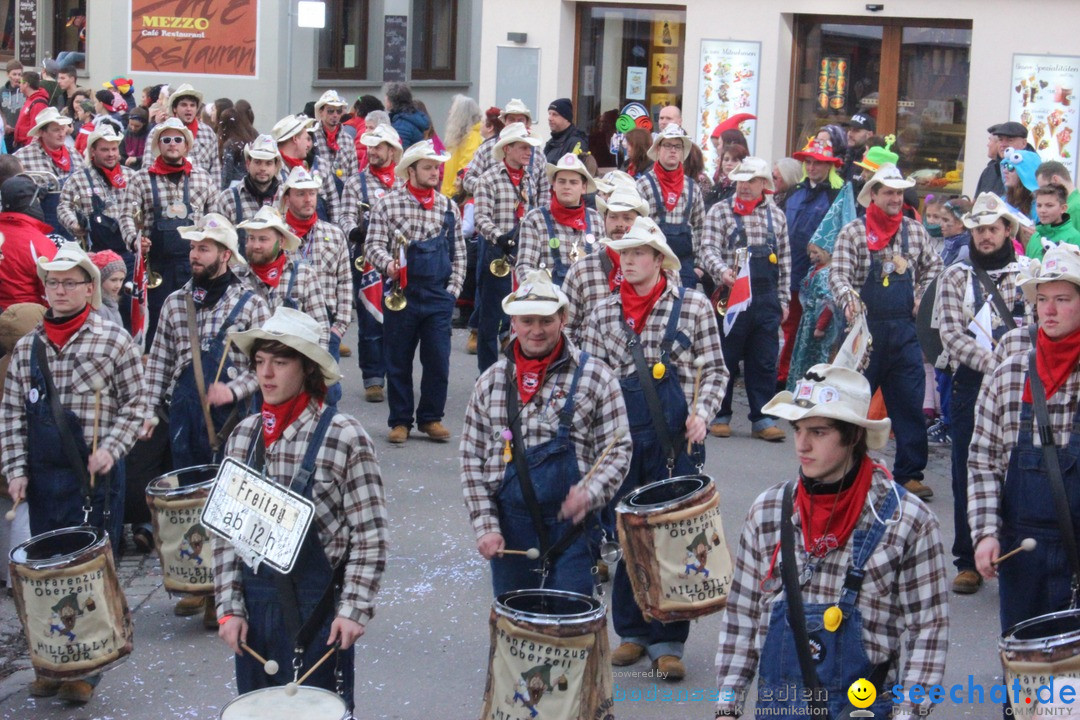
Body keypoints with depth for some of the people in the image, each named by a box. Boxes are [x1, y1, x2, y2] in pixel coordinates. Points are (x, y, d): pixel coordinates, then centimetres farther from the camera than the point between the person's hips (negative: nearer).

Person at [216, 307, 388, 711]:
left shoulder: (344, 437, -11)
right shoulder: (244, 436, 4)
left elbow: (370, 536, -10)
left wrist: (354, 609, -15)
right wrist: (229, 606, 1)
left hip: (316, 607, -5)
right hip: (254, 602, 5)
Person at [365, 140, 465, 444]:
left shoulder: (448, 207, 9)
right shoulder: (388, 205, -1)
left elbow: (458, 251, 13)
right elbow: (374, 245, -4)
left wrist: (453, 288, 6)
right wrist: (388, 264, -24)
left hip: (438, 297, 2)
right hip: (401, 294, -2)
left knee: (438, 362, 1)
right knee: (399, 362, 6)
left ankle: (431, 418, 16)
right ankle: (400, 421, 16)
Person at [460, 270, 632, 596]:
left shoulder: (595, 377, -1)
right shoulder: (490, 381, 7)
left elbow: (617, 450, -1)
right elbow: (471, 458, 8)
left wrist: (590, 492, -20)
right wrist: (485, 525, -2)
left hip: (569, 524, -2)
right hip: (508, 529, 3)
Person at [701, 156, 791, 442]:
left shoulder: (777, 215, 13)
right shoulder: (720, 211, 3)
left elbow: (784, 260, 16)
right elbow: (709, 249, -6)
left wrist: (784, 298, 12)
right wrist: (722, 270, -26)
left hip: (766, 298, 3)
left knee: (764, 360, 5)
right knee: (725, 357, 2)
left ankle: (762, 418, 11)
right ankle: (719, 416, 13)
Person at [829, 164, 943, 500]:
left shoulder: (915, 230, 7)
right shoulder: (853, 232, -4)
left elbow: (933, 265, 21)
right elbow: (838, 275, -12)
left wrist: (922, 297, 7)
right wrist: (848, 297, -32)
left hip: (904, 330, 3)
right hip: (865, 326, -3)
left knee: (910, 402, 1)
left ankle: (909, 472, 9)